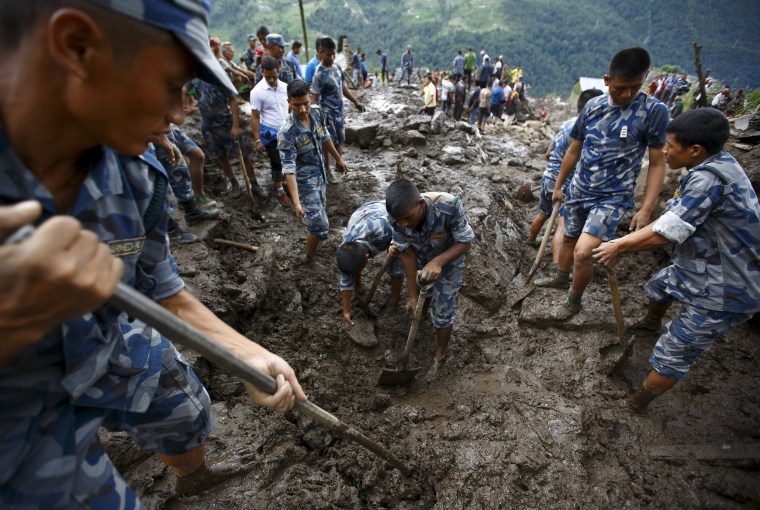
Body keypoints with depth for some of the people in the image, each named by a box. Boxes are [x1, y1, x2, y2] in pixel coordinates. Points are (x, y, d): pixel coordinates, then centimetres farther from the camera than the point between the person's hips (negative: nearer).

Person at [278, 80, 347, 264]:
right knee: (320, 226, -3)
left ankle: (312, 231, 57)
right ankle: (310, 259, 21)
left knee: (320, 211, 27)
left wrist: (338, 159, 21)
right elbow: (289, 169, -29)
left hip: (321, 174, 7)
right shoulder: (287, 132, -29)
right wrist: (296, 202, -34)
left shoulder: (317, 113, -10)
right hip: (305, 182, -7)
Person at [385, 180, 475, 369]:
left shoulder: (449, 206, -43)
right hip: (421, 260, 3)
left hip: (448, 261, -2)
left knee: (442, 312, 6)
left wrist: (438, 262, -46)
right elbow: (407, 254, -21)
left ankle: (439, 355, 32)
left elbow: (466, 242, -29)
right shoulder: (396, 218, -32)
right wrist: (412, 294, -17)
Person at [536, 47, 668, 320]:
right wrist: (558, 185, 16)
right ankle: (561, 277, 49)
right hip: (578, 190, 5)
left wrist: (646, 210, -14)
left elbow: (657, 163, -8)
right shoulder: (593, 106, -1)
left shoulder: (654, 111, -12)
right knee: (569, 237, 21)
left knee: (583, 252, -16)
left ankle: (574, 301, 11)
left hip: (612, 197, -5)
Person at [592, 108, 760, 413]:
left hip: (722, 294, -10)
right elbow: (671, 220, 2)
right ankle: (651, 323, 65)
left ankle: (636, 405, 19)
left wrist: (618, 247, -13)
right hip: (703, 270, 10)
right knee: (658, 285, 35)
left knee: (673, 356, 1)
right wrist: (625, 243, -1)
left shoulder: (709, 179, -31)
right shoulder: (714, 166, 0)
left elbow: (663, 234, -29)